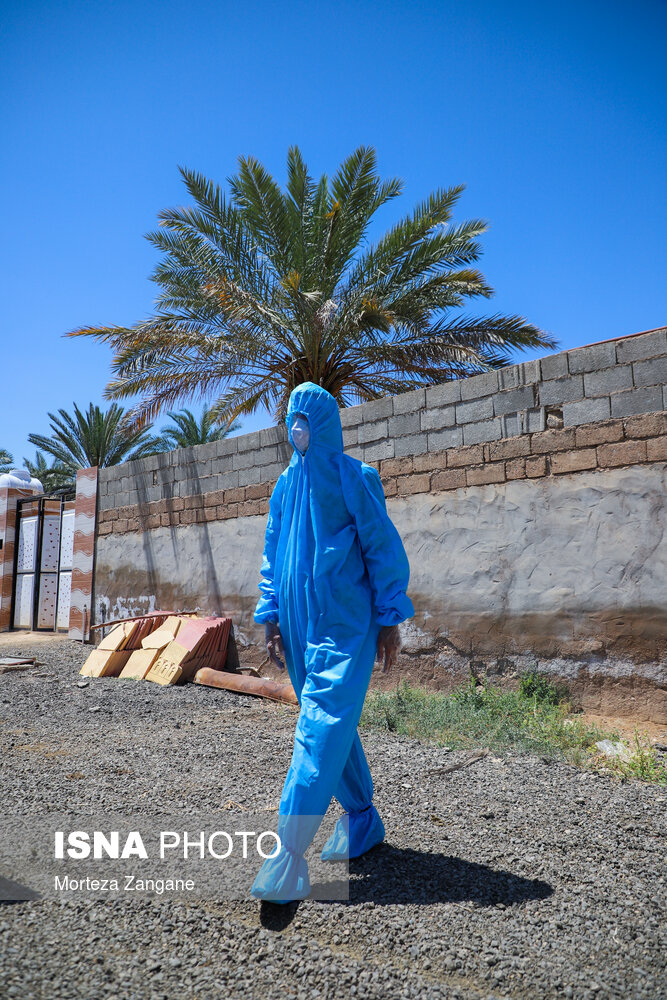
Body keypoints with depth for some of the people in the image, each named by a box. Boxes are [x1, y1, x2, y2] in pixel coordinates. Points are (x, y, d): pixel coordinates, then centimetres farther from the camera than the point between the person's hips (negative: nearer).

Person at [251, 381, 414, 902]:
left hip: (345, 624, -6)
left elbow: (384, 548, -4)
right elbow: (273, 555, 16)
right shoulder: (285, 483, 12)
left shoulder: (354, 477, -4)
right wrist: (271, 616, 10)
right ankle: (362, 820, 31)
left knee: (323, 727, -12)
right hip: (299, 623, 7)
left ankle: (288, 856, -11)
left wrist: (390, 618, -7)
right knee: (333, 723, 15)